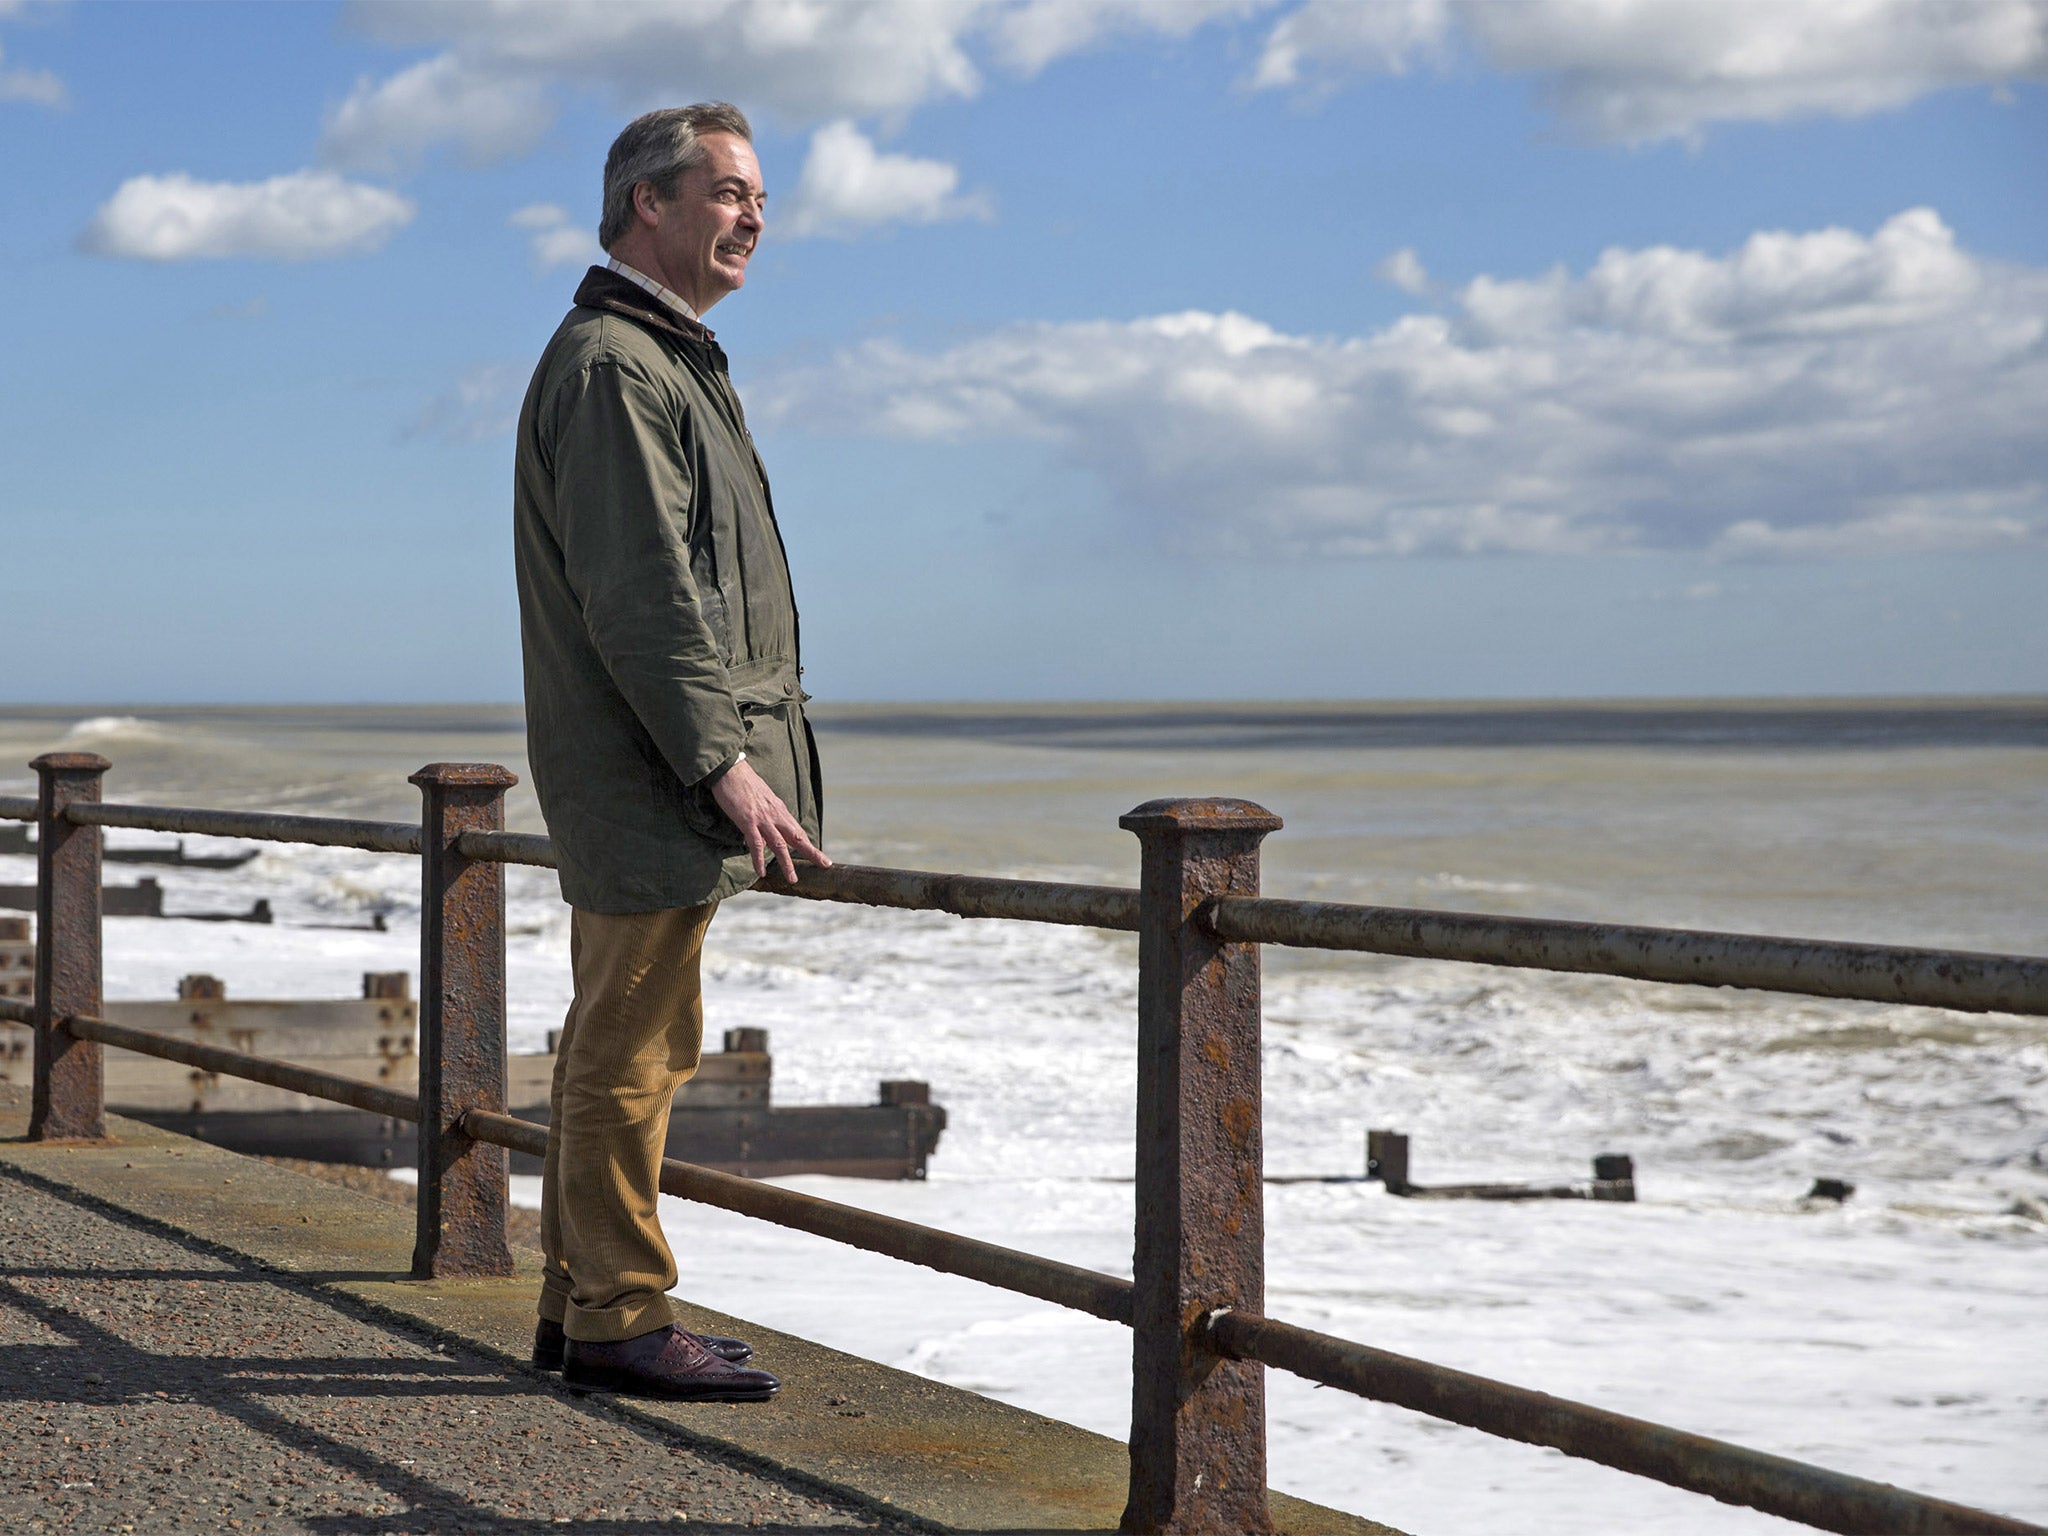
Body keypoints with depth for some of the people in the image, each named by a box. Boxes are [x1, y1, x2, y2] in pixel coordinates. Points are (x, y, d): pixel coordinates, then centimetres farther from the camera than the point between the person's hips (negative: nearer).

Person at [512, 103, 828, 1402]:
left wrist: (743, 757, 22)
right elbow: (638, 590, -20)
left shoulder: (665, 359, 22)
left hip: (655, 781, 11)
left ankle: (583, 1300, 20)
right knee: (637, 1047, -7)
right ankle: (619, 1312, -2)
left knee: (619, 1041, 13)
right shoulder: (612, 365, -13)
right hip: (648, 775, -11)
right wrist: (722, 763, -22)